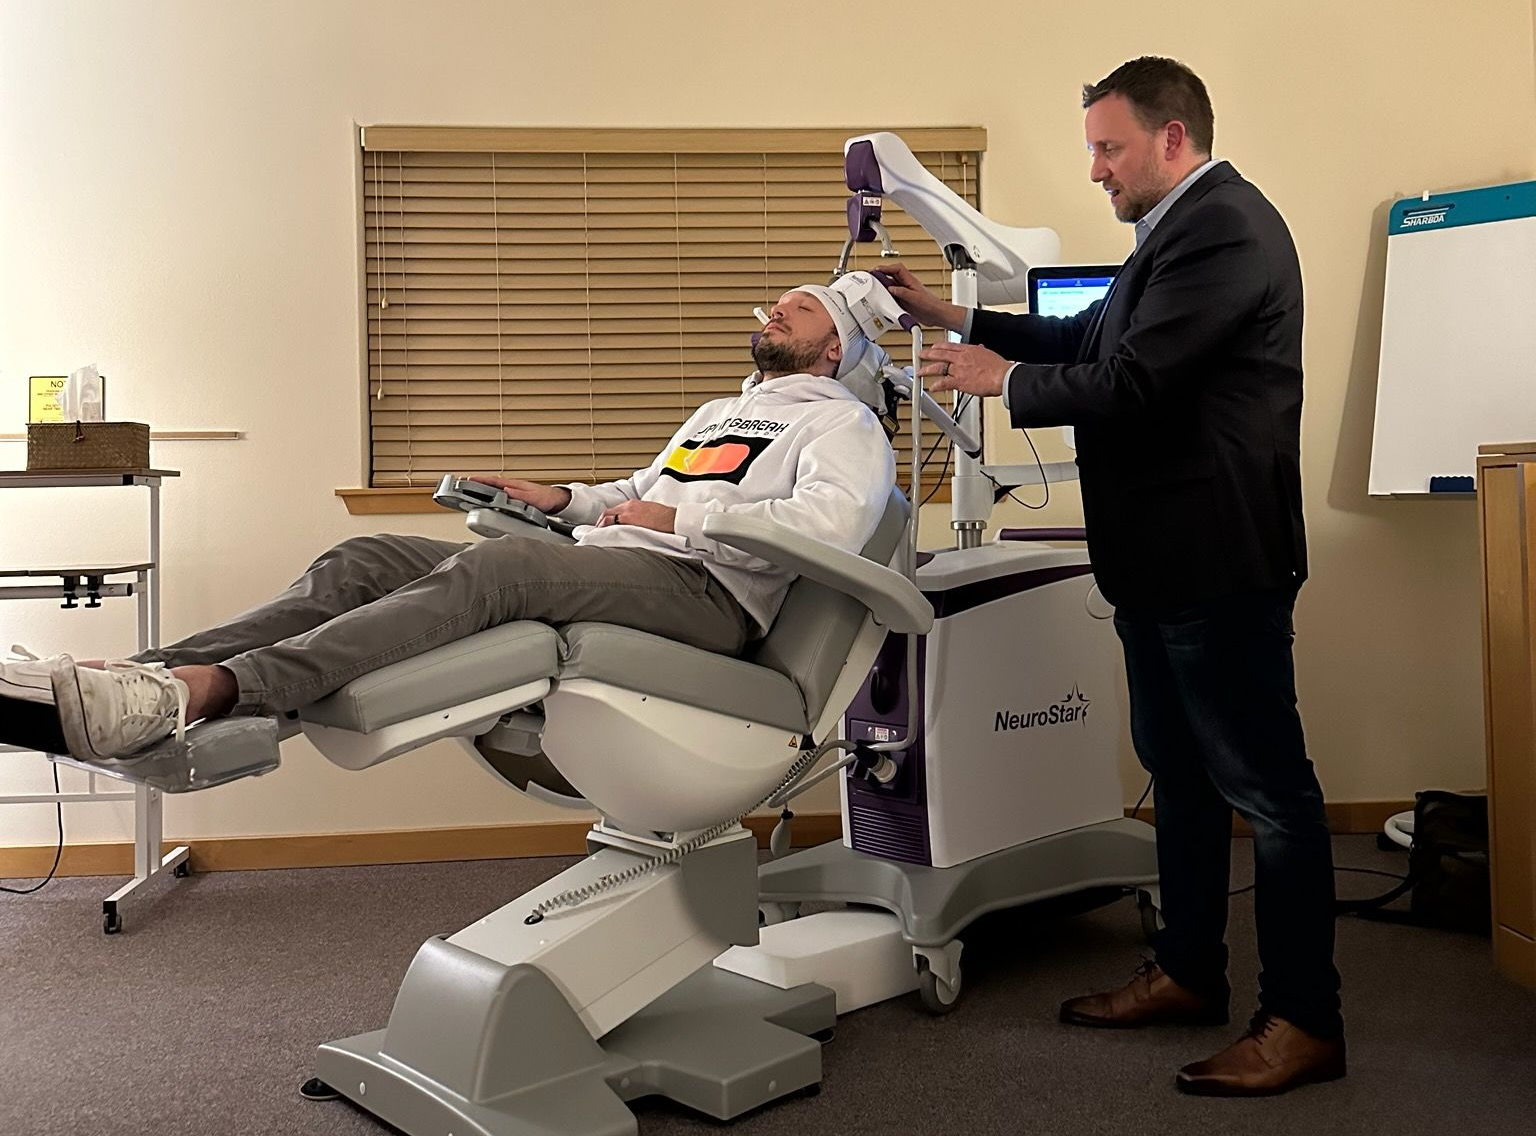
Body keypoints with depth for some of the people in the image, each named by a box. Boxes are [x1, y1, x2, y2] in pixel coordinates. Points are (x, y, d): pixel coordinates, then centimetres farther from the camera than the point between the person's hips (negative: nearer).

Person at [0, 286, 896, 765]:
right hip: (601, 565, 8)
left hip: (702, 592, -8)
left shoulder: (841, 423, 11)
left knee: (491, 569, -36)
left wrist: (683, 518, -9)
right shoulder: (720, 412, 37)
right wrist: (563, 499, 28)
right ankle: (143, 687, -29)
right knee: (370, 560, -12)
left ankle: (202, 691, -51)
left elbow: (833, 521, -10)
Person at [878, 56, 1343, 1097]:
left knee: (1263, 784, -2)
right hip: (1167, 558, 11)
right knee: (1180, 771, 17)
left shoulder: (1223, 228, -16)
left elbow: (1127, 382, -23)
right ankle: (1191, 972, 31)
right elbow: (1088, 338, 18)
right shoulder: (1185, 229, 16)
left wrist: (1002, 378, -9)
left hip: (1216, 560, -11)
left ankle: (1307, 1020, 10)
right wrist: (954, 318, 13)